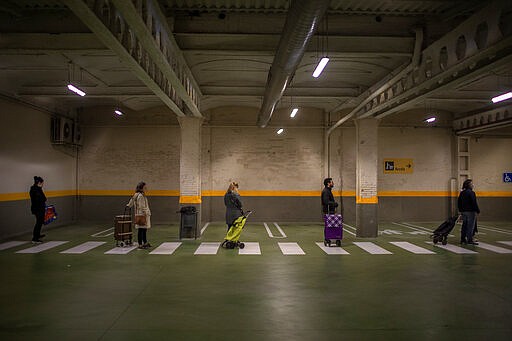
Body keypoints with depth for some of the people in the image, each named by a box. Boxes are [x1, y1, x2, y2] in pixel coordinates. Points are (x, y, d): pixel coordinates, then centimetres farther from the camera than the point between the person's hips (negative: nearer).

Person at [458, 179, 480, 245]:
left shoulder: (462, 193, 11)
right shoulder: (471, 193, -13)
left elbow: (459, 202, 15)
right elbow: (474, 203, -16)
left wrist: (460, 210, 22)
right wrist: (478, 210, -9)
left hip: (464, 211, 8)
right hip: (470, 212, -8)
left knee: (464, 225, 12)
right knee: (470, 226, -4)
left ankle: (463, 239, 15)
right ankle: (470, 240, -3)